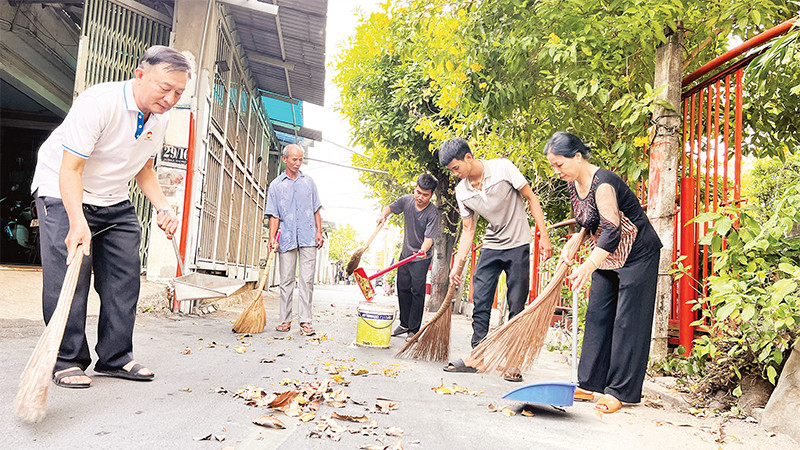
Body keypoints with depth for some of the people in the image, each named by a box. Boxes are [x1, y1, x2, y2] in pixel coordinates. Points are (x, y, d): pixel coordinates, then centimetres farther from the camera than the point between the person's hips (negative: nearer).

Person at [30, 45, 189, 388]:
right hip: (64, 195, -7)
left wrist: (163, 208, -4)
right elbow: (70, 169, -28)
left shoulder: (159, 120, -3)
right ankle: (67, 361, 2)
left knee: (125, 278, 2)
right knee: (69, 276, -11)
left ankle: (115, 357, 11)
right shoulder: (98, 102, -27)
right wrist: (78, 222, -40)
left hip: (115, 203, 7)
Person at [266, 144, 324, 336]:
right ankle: (285, 320, 12)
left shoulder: (308, 182, 14)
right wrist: (272, 237, -6)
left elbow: (316, 210, 16)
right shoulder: (276, 185, 9)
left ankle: (305, 320, -1)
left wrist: (319, 232, 5)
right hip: (287, 239, -1)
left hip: (308, 238, 1)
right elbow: (274, 215, 5)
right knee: (286, 280, 3)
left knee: (307, 280, -4)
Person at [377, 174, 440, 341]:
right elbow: (390, 207, 10)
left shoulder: (432, 213, -21)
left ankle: (414, 330, 2)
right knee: (403, 289, 11)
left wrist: (423, 250, -45)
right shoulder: (407, 200, -6)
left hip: (421, 258, -6)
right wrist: (384, 214, -11)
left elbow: (429, 237, -26)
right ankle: (404, 325, 23)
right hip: (405, 254, 6)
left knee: (417, 291, -6)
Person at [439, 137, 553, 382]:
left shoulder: (503, 167, -15)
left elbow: (531, 198, -8)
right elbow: (468, 230, 5)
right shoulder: (462, 191, -2)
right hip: (490, 247, 4)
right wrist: (457, 264, -1)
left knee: (516, 306, -1)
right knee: (480, 301, 0)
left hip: (518, 245, -4)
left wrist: (544, 236, -12)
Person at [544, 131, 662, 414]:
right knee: (597, 316, 7)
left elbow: (612, 231, -36)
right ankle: (589, 384, 13)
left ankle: (620, 391, 1)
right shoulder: (574, 184, 0)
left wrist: (588, 267, -46)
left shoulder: (602, 184, -27)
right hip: (608, 256, 9)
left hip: (637, 254, -9)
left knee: (628, 322, -6)